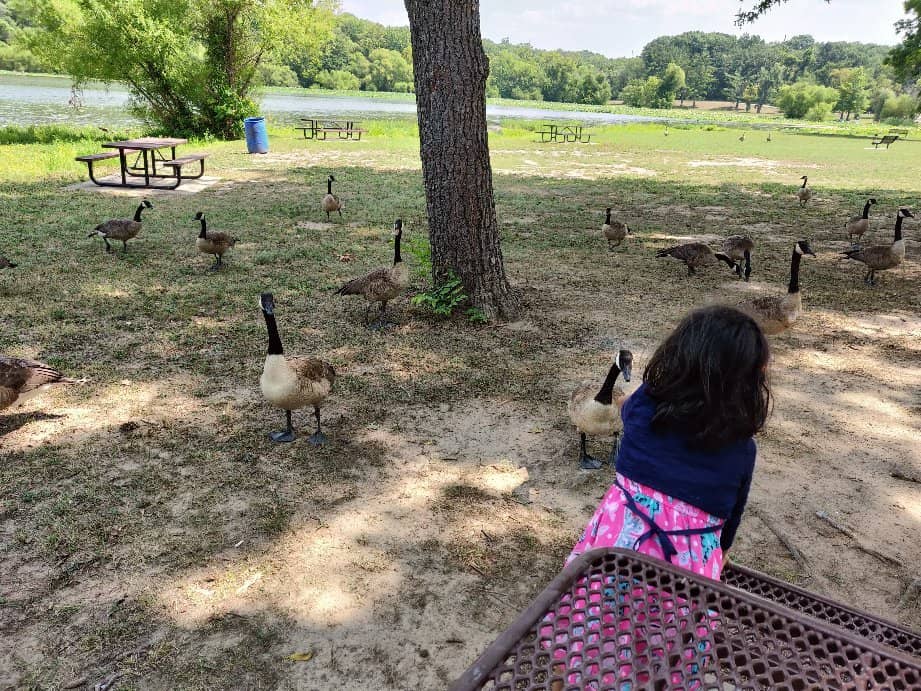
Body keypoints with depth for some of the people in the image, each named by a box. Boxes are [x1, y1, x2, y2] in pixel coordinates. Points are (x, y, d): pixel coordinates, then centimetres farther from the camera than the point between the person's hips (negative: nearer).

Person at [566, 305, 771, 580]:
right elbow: (731, 515, 14)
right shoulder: (742, 450, -2)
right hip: (690, 563, 1)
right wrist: (720, 553, 35)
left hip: (618, 539, 0)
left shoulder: (643, 404, -4)